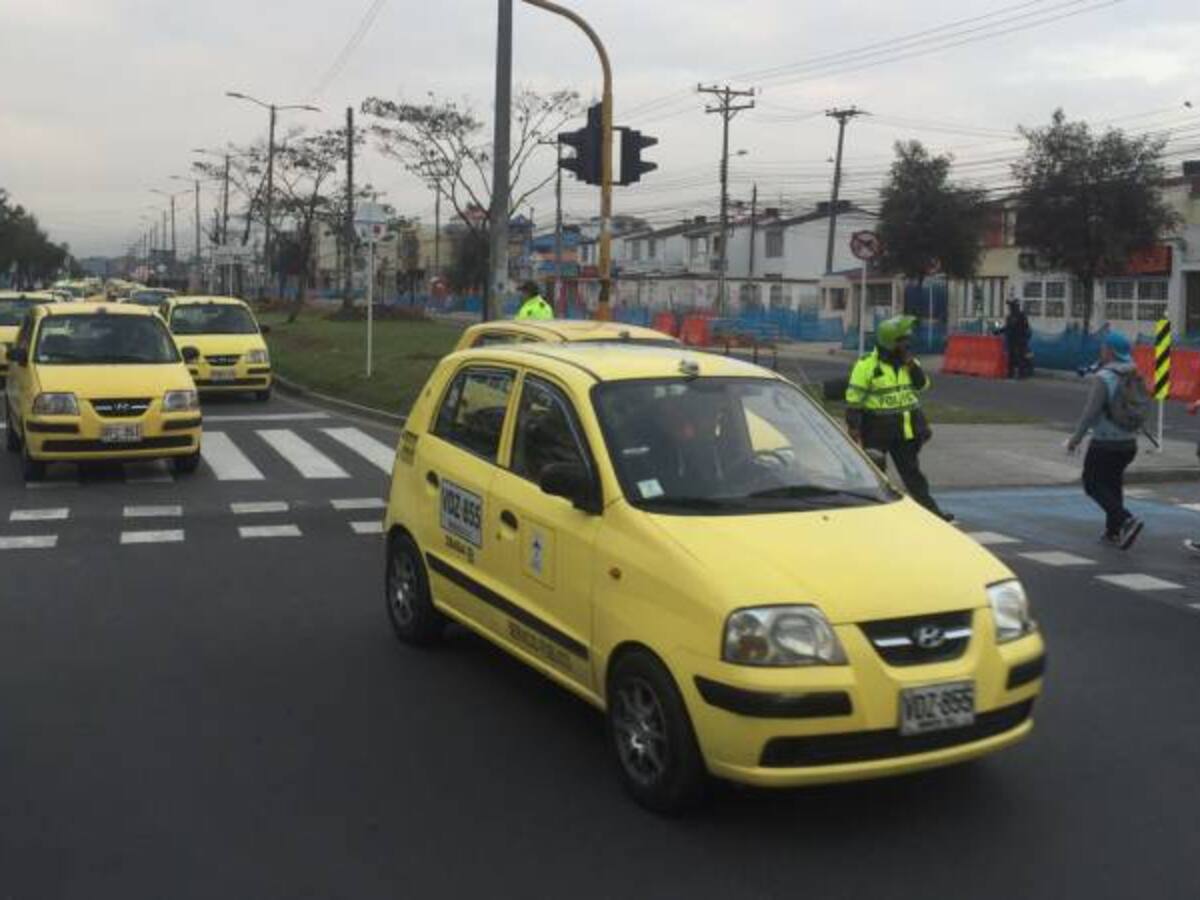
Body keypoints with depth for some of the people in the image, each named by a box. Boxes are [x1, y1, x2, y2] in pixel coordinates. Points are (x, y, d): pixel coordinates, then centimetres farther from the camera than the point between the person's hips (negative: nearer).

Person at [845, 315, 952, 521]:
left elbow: (923, 385, 6)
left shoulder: (907, 361, 7)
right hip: (877, 429, -6)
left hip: (904, 429, 6)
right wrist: (853, 428, -16)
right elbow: (853, 399, -13)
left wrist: (912, 365, -10)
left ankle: (930, 509, 14)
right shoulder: (867, 365, -13)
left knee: (912, 472, 11)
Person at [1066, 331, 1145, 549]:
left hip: (1105, 443, -7)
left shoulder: (1104, 378, -18)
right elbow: (1144, 407, 9)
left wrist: (1076, 438, -12)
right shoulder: (1135, 377, 4)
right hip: (1129, 443, 7)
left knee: (1093, 484, 4)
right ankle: (1113, 533, 23)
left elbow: (1091, 412, -20)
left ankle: (1127, 520, -13)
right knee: (1113, 484, 20)